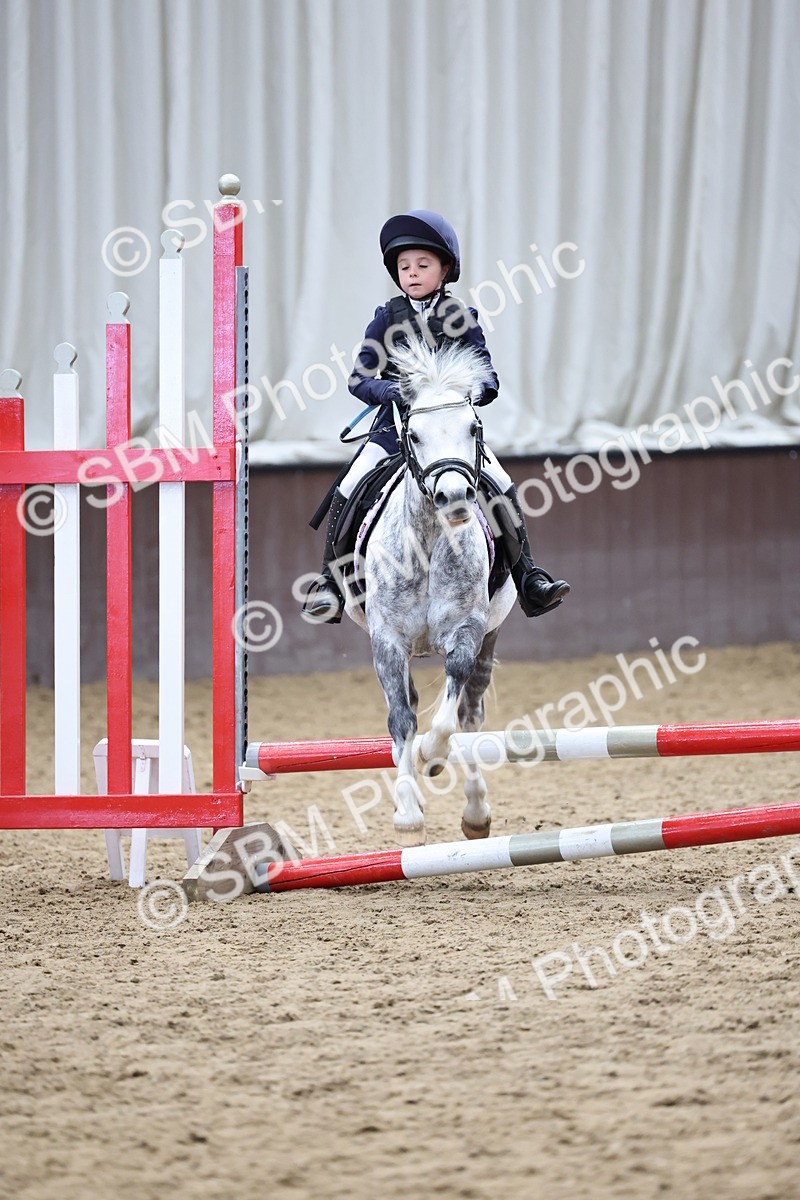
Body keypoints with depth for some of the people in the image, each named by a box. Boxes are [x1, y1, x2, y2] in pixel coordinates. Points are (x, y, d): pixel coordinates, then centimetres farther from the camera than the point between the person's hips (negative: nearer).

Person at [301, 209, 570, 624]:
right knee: (346, 492, -15)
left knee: (503, 488, -15)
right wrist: (391, 393, -20)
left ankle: (529, 579, -6)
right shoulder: (387, 318, 4)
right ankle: (330, 584, -4)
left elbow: (487, 383, 0)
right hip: (395, 423, 0)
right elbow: (359, 378, 1)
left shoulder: (460, 318, 2)